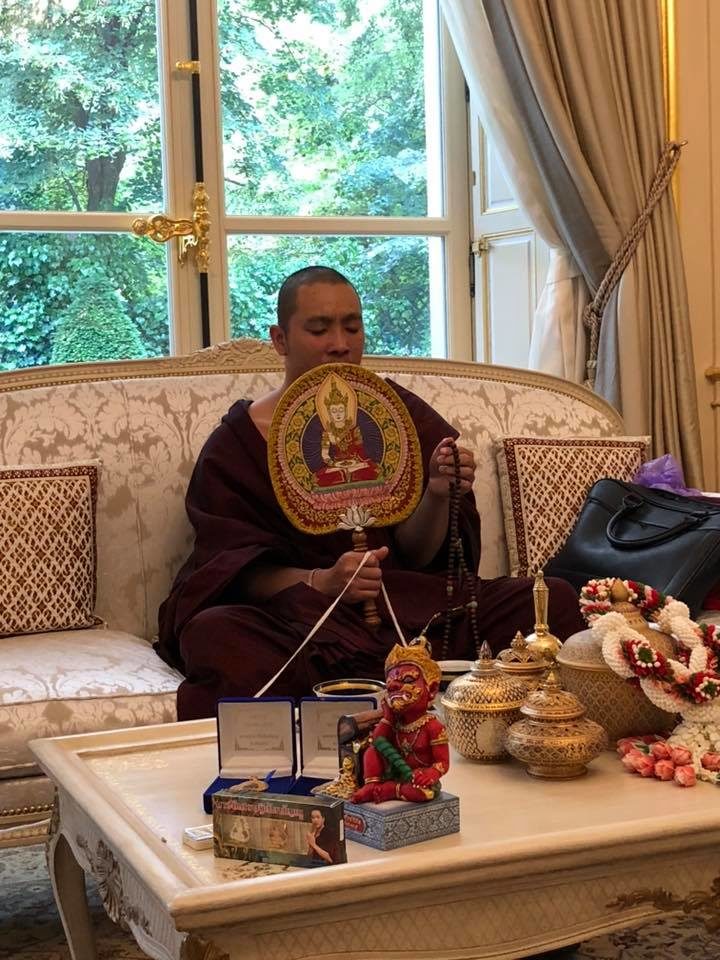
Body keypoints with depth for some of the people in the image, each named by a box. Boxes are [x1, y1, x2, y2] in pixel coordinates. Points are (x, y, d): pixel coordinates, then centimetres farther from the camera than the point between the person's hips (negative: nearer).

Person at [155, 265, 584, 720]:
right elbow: (241, 572, -5)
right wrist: (319, 581, -25)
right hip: (293, 613, -1)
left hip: (406, 601, 2)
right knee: (212, 635, -36)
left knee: (553, 599, -20)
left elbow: (418, 556, 4)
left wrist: (437, 495, -18)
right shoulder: (236, 443, 2)